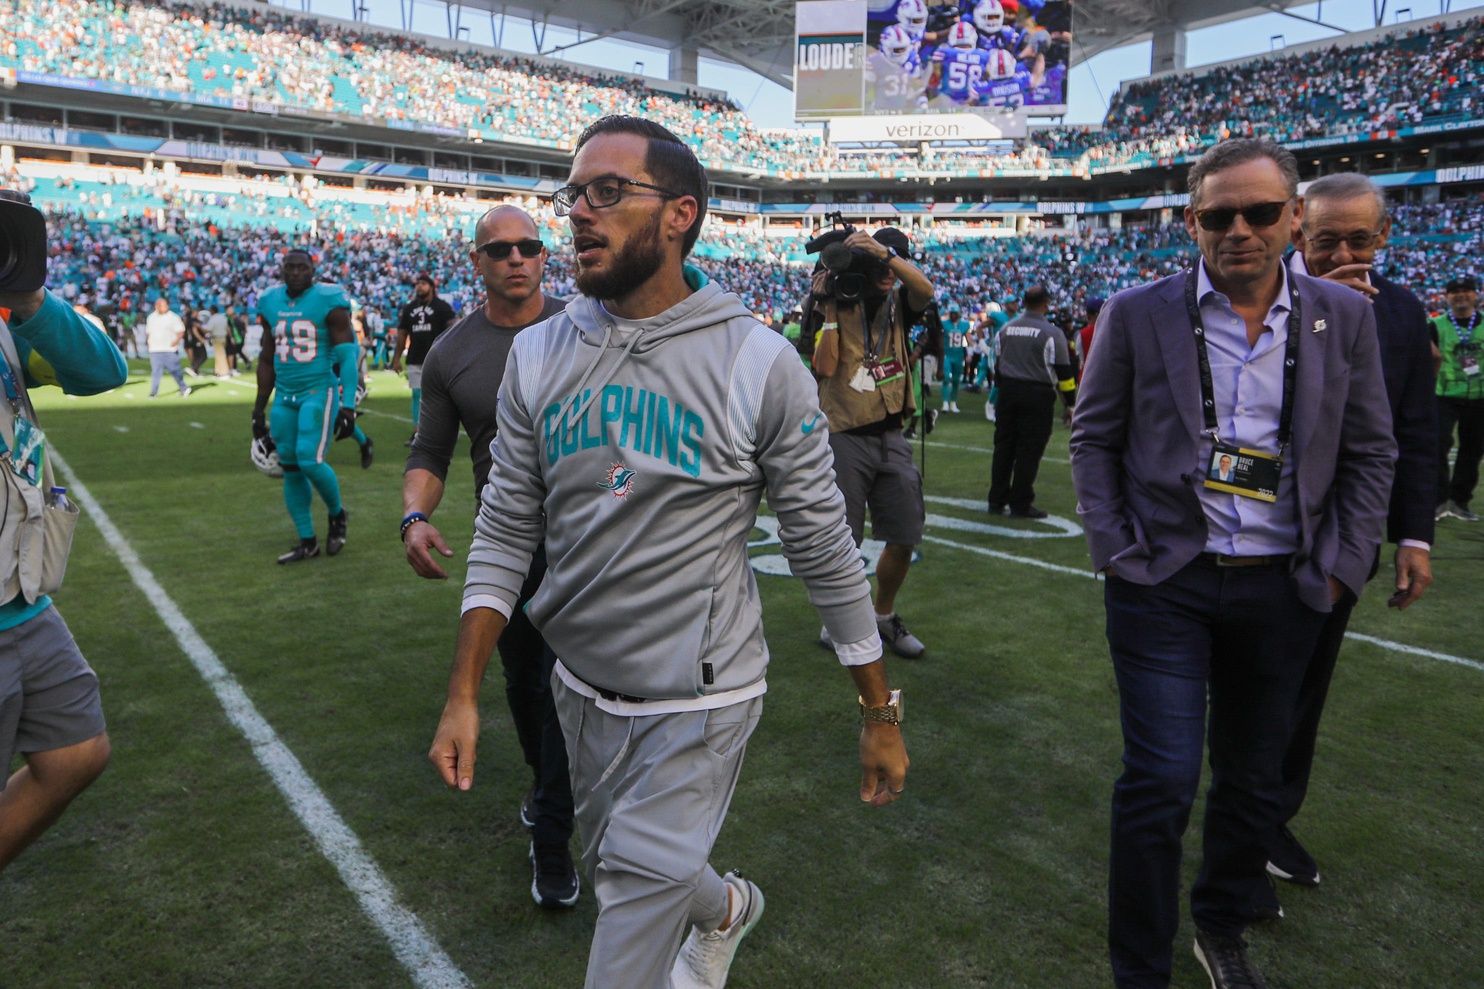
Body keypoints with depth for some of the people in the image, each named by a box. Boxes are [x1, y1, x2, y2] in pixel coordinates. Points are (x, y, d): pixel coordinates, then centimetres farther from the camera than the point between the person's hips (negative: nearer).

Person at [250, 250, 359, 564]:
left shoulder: (329, 301, -8)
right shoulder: (271, 303, 9)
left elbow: (347, 356, -9)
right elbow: (268, 361, 16)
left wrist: (348, 406, -15)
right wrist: (259, 408, 16)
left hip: (319, 392, -6)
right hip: (285, 396, 6)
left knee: (310, 462, -16)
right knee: (291, 470, 7)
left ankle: (337, 515, 14)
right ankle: (307, 541, 18)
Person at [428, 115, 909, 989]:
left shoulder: (760, 363, -15)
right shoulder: (539, 355, -2)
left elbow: (826, 546, -9)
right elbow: (506, 533, 3)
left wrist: (883, 714, -3)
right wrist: (464, 696, 1)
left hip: (700, 700, -5)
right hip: (582, 687, 6)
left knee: (639, 896, 0)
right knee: (624, 875, 24)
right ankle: (726, 908, 57)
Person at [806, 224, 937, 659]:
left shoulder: (899, 304, 8)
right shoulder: (836, 307, -1)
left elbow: (926, 290, -16)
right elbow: (825, 368, -14)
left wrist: (885, 250, -26)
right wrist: (828, 308, -15)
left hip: (891, 437, 4)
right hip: (845, 438, -4)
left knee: (905, 537, 10)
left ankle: (884, 615, 31)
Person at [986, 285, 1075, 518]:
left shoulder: (1006, 329, 7)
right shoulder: (1051, 333, -10)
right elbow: (1063, 371, -8)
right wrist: (1071, 402, -1)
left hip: (1007, 392, 5)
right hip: (1037, 394, -5)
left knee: (1004, 446, 11)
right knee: (1029, 451, 0)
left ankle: (997, 501, 16)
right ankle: (1020, 505, 4)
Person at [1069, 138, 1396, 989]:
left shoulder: (1344, 317, 2)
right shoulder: (1138, 315, -4)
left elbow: (1370, 455, 7)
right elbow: (1094, 439, 1)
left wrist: (1341, 569, 0)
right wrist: (1118, 553, -6)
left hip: (1285, 590, 3)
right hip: (1164, 583, -3)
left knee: (1254, 779, 16)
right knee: (1163, 783, -4)